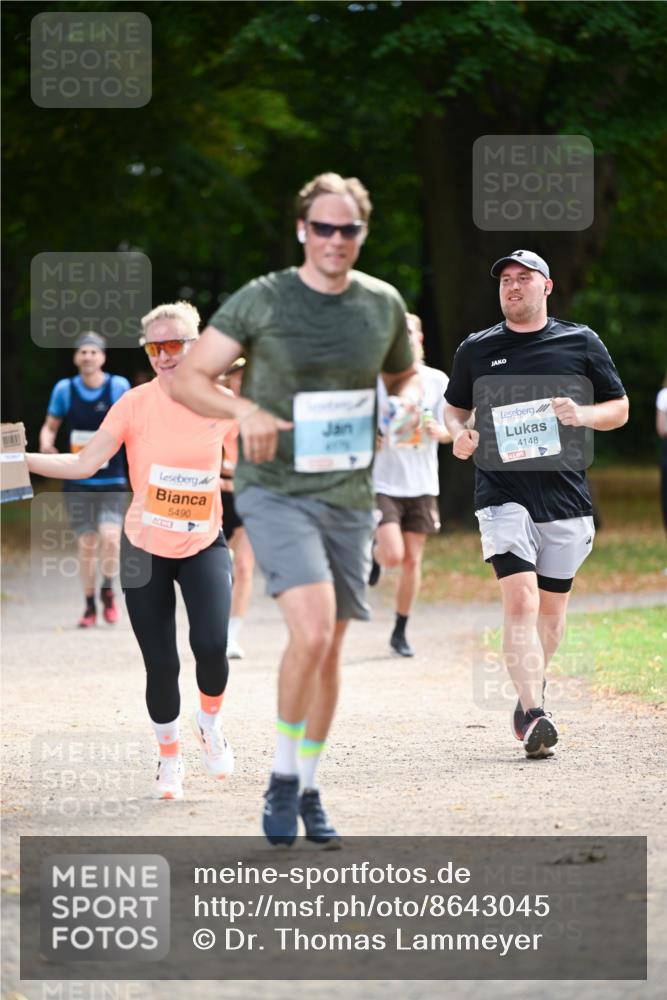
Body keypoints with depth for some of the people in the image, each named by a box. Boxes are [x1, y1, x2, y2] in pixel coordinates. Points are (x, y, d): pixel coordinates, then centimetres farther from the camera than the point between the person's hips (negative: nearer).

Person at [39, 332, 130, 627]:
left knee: (110, 537, -18)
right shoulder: (64, 389, -1)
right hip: (78, 481, 1)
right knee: (87, 544, 0)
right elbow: (50, 426, 8)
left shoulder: (119, 386, -4)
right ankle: (90, 605, 19)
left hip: (112, 481, -1)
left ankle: (107, 590, 9)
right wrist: (46, 445, -13)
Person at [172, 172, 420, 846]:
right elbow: (187, 379, -7)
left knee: (328, 649, 9)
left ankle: (307, 791, 24)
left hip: (349, 497, 5)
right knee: (312, 631, -22)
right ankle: (282, 780, -5)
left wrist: (409, 401, -2)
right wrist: (245, 409, -26)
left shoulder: (382, 304, 4)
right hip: (274, 492, -4)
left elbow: (404, 375, 22)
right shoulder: (261, 301, -8)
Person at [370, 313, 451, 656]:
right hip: (383, 482, -3)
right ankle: (375, 551, 20)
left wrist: (437, 430, -17)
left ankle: (400, 633, 18)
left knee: (412, 560, 4)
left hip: (422, 484, 3)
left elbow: (449, 432, 6)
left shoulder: (437, 380, 3)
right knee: (394, 555, -18)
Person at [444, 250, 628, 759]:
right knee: (521, 601, -17)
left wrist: (581, 415, -10)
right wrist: (459, 434, -1)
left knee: (552, 607, 11)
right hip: (503, 492, -1)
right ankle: (533, 715, -25)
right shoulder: (476, 349, 8)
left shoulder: (581, 343, 6)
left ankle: (532, 690, 35)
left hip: (565, 494, 2)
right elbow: (454, 406, 22)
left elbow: (620, 409, 11)